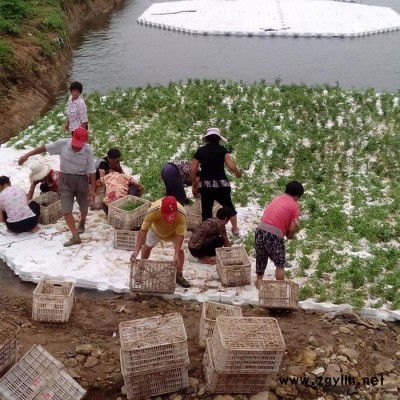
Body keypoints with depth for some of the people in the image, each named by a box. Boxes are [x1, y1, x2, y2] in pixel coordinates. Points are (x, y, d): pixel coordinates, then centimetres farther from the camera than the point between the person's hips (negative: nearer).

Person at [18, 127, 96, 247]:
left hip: (81, 180, 0)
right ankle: (76, 236, 0)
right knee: (66, 210, -6)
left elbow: (91, 171, -13)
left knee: (83, 207, 18)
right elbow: (44, 148, -5)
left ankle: (81, 224, 50)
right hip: (65, 179, 1)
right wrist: (27, 155, -7)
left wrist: (92, 189, -13)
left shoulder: (88, 150, -17)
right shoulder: (62, 144, -15)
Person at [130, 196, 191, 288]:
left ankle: (179, 276, 13)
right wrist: (136, 250, -42)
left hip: (175, 230, 0)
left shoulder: (181, 214, -44)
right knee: (147, 246, 8)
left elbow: (180, 234, -36)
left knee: (180, 250, -5)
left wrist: (176, 255, -42)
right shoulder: (153, 211, -45)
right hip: (156, 228, 1)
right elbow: (143, 230, -38)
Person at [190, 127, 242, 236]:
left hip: (205, 185, 1)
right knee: (228, 206, 22)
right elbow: (231, 167, -7)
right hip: (221, 184, -1)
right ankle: (235, 229, 33)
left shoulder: (200, 151, 6)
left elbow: (192, 171, 5)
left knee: (206, 211, 10)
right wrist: (238, 173, 14)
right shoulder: (222, 149, 2)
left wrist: (194, 184, 18)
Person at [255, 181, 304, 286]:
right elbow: (292, 229, -6)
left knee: (261, 257, 24)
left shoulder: (277, 198, 19)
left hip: (260, 229, 6)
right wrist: (290, 235, 14)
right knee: (280, 263, 10)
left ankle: (259, 281, 38)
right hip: (274, 234, -6)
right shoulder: (295, 206, 1)